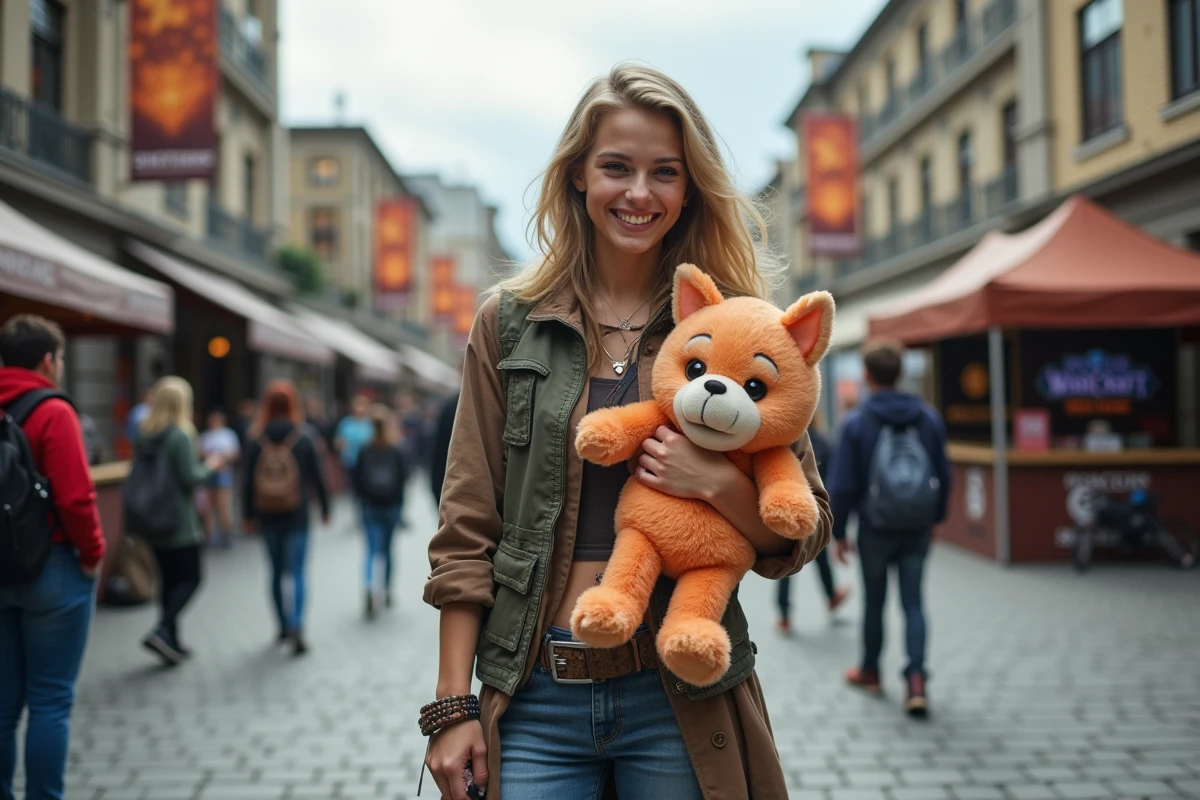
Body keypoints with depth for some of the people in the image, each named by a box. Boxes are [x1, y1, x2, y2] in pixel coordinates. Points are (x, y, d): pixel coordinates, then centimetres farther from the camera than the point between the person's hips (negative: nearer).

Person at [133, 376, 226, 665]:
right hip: (180, 522, -7)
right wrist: (209, 467, 1)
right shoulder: (181, 436, -16)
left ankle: (171, 642, 16)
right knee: (190, 578, 3)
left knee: (169, 578, 13)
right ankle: (162, 631, -11)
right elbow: (190, 478, -17)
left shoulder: (144, 436, 6)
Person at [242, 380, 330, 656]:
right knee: (297, 573, -1)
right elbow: (317, 478, 0)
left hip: (268, 518, 2)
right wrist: (324, 509, 12)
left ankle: (284, 625, 24)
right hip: (297, 518, -2)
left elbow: (248, 482, 0)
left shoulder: (256, 441, -3)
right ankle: (296, 626, -17)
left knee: (276, 572, 15)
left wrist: (247, 516, 10)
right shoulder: (303, 440, -6)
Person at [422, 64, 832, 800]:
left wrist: (719, 482, -17)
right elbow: (467, 530, 2)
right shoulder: (511, 322, 2)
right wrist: (453, 706, -2)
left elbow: (803, 537, 3)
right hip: (535, 698, 0)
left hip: (681, 700, 0)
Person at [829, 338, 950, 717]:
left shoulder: (856, 422, -11)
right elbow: (943, 475, 6)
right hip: (917, 529, 2)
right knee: (913, 603, 6)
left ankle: (870, 671, 31)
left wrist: (838, 532, 0)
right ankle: (916, 678, -7)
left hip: (875, 529, -2)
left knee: (874, 601, 14)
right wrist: (934, 519, 19)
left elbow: (842, 484, -9)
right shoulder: (929, 417, 0)